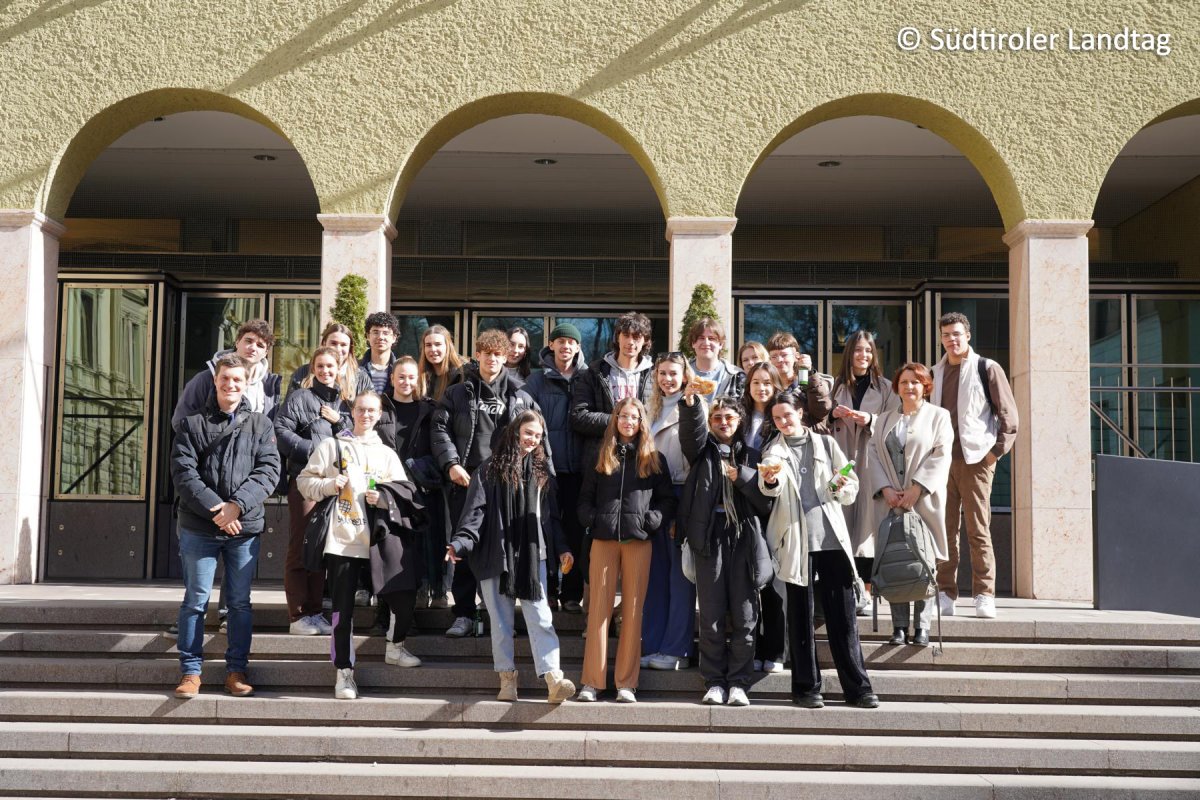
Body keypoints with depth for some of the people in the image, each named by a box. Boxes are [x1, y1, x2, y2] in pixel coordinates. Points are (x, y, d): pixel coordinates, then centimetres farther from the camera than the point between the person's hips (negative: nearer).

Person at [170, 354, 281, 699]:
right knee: (195, 600, 3)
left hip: (245, 528, 1)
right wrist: (214, 508, -15)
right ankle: (190, 670, 11)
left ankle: (236, 670, 15)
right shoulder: (192, 424, 6)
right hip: (199, 528, -1)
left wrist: (237, 505, -16)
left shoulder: (260, 424, 8)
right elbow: (183, 472, -3)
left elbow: (269, 470, -3)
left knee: (240, 602, 7)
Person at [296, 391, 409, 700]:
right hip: (341, 538, -2)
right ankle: (344, 672, 5)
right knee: (343, 608, -2)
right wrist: (330, 484, -11)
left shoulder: (388, 454, 16)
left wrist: (383, 497, -8)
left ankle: (397, 646, 28)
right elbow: (305, 480, 7)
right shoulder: (332, 445, 10)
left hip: (377, 540, 2)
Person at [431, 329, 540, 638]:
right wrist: (451, 463, -10)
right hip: (465, 481, 0)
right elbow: (440, 428, 4)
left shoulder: (520, 397, 10)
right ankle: (464, 614, 8)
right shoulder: (458, 393, 10)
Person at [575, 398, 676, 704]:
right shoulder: (601, 456, 13)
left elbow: (668, 499, 8)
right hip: (604, 540, 1)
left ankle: (626, 683, 4)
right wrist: (591, 519, -3)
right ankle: (592, 682, 0)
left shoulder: (654, 459, 10)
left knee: (633, 609, 0)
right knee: (599, 607, -2)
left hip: (639, 541, -1)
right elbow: (586, 496, 14)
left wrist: (652, 520, -8)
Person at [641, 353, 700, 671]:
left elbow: (699, 446, -18)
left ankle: (676, 649, 0)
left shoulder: (694, 406, -2)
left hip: (682, 493, -6)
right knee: (656, 573, 7)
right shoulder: (654, 408, 18)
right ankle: (652, 645, 12)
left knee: (680, 573, -3)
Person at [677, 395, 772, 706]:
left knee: (744, 616, -1)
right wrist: (691, 400, -25)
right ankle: (714, 682, 8)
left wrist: (742, 477, -6)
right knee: (711, 616, 0)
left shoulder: (750, 455, 16)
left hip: (744, 539, 1)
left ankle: (739, 683, 7)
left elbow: (765, 500, 6)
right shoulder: (702, 451, 14)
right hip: (710, 536, -1)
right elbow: (691, 427, -8)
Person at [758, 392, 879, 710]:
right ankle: (806, 687, 10)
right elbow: (770, 488, -13)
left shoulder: (825, 443, 12)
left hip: (832, 537, 1)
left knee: (843, 614, 1)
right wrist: (769, 479, -36)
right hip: (796, 540, -1)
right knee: (801, 615, 2)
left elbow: (852, 484, 12)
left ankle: (857, 687, 7)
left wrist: (841, 488, -10)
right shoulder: (774, 451, 7)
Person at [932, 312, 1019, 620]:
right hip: (941, 460, 4)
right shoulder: (935, 374, 16)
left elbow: (1008, 413, 0)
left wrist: (997, 449, -5)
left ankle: (984, 595, 1)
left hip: (976, 459, -4)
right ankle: (946, 594, 9)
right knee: (945, 529, 4)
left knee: (978, 530, -4)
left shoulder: (987, 369, 2)